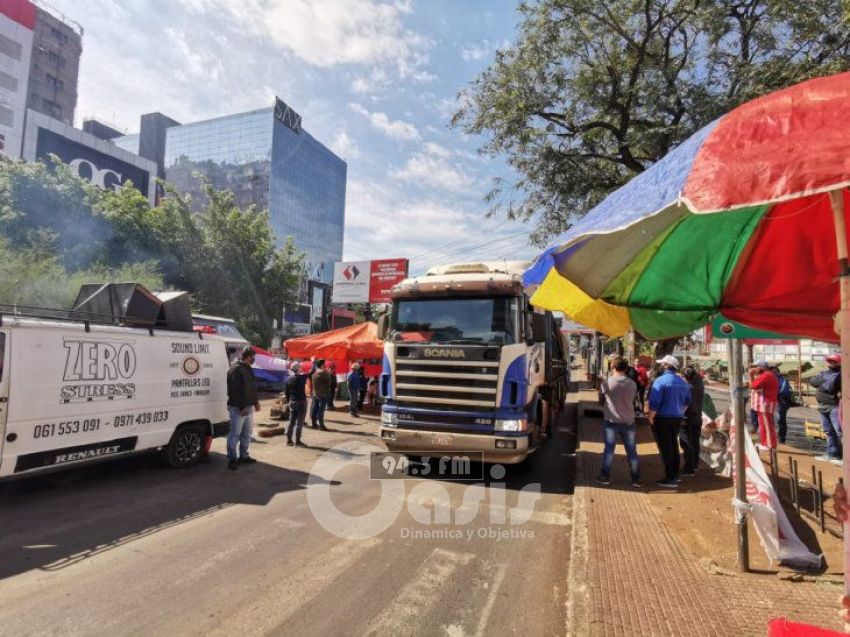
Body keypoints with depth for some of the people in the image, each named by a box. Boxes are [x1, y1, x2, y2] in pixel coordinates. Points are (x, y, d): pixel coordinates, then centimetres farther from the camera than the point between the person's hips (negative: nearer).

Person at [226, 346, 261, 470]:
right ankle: (232, 459, 7)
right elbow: (235, 390, -22)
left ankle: (243, 456, 26)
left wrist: (255, 402, 15)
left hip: (248, 407, 10)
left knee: (246, 434, 15)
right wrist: (242, 407, -22)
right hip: (238, 408, -9)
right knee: (235, 434, -1)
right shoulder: (235, 369, -16)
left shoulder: (247, 369, 14)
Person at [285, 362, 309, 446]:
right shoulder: (302, 377, -13)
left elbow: (286, 392, 7)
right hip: (301, 402, -5)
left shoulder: (289, 379, 1)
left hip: (292, 402, 5)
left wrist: (288, 400, 19)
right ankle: (298, 441, 4)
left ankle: (289, 440, 16)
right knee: (299, 423, 0)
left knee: (291, 422, 12)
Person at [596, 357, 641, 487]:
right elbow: (633, 400, 10)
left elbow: (601, 400, 3)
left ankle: (605, 476, 15)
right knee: (632, 450, 11)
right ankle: (636, 479, 19)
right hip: (628, 421, 2)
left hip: (611, 421, -2)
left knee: (609, 448, 8)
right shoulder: (632, 383, -3)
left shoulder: (606, 382, -10)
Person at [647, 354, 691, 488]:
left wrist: (650, 417, -11)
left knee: (665, 448, -1)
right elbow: (687, 401, 17)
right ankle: (675, 474, 28)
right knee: (673, 446, 19)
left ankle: (670, 479, 3)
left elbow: (654, 402, -21)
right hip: (677, 418, 7)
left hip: (663, 418, -7)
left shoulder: (660, 380, -17)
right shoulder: (682, 382, 8)